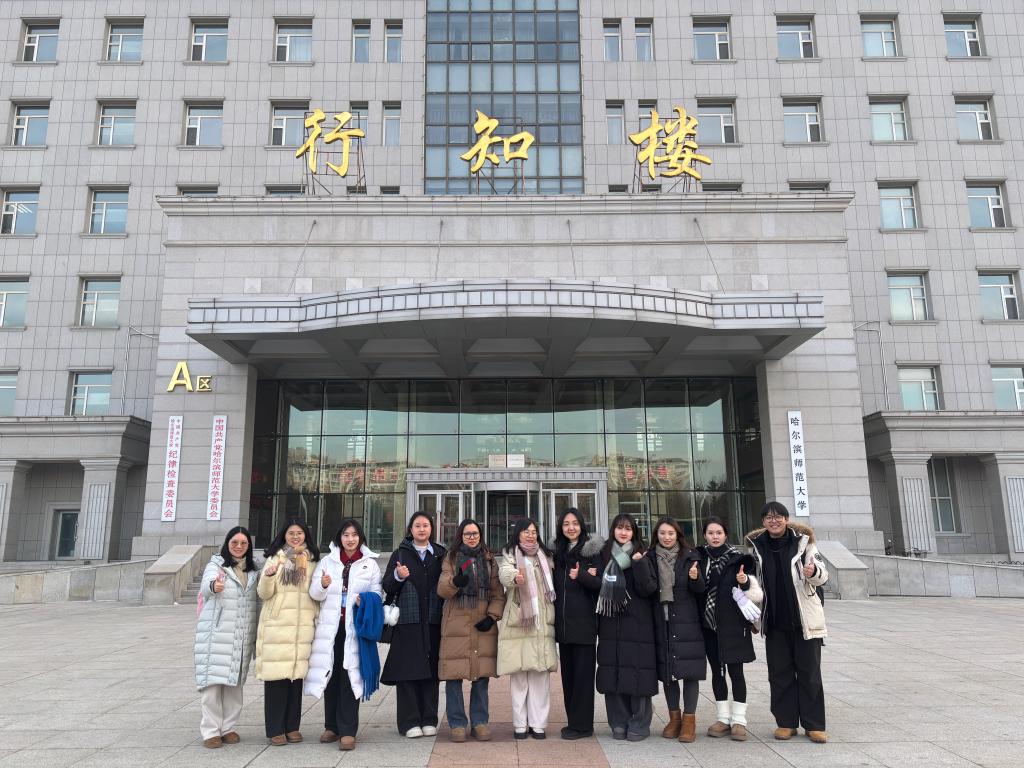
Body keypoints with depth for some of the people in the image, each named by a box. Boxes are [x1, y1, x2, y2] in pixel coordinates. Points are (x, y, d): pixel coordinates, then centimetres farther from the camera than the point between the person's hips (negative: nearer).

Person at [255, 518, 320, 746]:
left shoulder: (312, 561, 13)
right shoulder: (274, 558, 3)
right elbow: (264, 593, -2)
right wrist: (268, 576, -19)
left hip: (302, 626, 3)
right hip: (277, 624, -3)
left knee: (296, 675, 6)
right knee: (276, 676, -2)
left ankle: (292, 726, 17)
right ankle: (275, 729, 8)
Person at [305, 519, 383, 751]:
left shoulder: (370, 563, 7)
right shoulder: (327, 561, 9)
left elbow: (377, 593, 6)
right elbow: (314, 593, 3)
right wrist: (323, 585, -19)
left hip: (355, 627, -2)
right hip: (330, 626, 2)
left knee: (350, 675, -5)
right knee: (331, 674, 7)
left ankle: (347, 730, 1)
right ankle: (332, 726, 21)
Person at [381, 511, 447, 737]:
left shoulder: (441, 555, 12)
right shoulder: (400, 554, 7)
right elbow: (387, 586, 0)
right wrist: (398, 576, -18)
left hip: (433, 621, 2)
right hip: (408, 621, -2)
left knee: (431, 670, 4)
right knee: (407, 670, -2)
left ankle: (429, 720, 14)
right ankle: (410, 721, 7)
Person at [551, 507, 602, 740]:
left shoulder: (591, 550, -5)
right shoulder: (558, 552, 12)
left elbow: (601, 583, -7)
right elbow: (556, 584, 13)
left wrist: (581, 575, -24)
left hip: (584, 621, -6)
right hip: (563, 621, 6)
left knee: (582, 673, 0)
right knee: (567, 672, 10)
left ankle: (582, 725, 8)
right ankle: (573, 721, 20)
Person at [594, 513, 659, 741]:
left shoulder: (642, 557, 2)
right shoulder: (604, 556, 9)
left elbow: (649, 589, -8)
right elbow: (598, 587, 17)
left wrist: (639, 564, -18)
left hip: (637, 625, -2)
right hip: (611, 625, 3)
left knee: (637, 674, -2)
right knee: (612, 674, 3)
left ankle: (639, 725, 10)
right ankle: (619, 723, 15)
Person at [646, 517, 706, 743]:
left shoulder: (689, 557, 2)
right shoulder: (650, 558, 6)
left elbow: (700, 590, -1)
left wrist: (695, 578, -22)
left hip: (686, 622, -2)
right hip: (661, 621, 2)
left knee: (690, 670, -2)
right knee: (666, 671, 7)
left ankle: (689, 719, 9)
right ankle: (674, 717, 21)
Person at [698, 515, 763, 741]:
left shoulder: (738, 558, -1)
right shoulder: (699, 559, 5)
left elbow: (757, 594, 0)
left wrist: (745, 583, -20)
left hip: (732, 623, -3)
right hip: (709, 623, 3)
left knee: (735, 670, 0)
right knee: (717, 671, 10)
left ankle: (739, 720, 9)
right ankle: (723, 718, 19)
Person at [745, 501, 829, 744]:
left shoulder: (802, 540, -6)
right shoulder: (757, 545, 2)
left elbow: (823, 574, -5)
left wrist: (814, 572, -26)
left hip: (804, 618, -3)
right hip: (774, 621, 3)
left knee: (809, 672, 4)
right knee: (780, 673, 8)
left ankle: (814, 725, 13)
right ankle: (786, 722, 19)